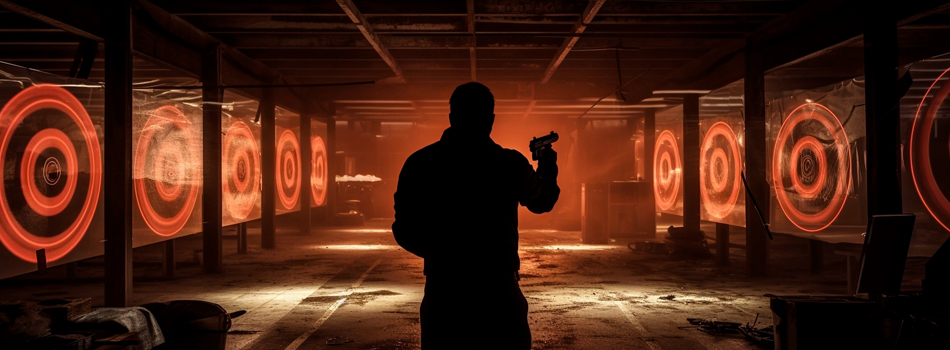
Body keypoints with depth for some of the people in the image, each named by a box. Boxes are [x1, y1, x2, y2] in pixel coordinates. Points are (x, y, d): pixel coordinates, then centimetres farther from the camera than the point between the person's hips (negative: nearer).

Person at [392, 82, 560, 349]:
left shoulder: (419, 164, -3)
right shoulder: (511, 164, -4)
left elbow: (405, 233, 2)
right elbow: (541, 202, 17)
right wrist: (548, 171, 39)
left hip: (442, 293, 1)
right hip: (499, 293, -1)